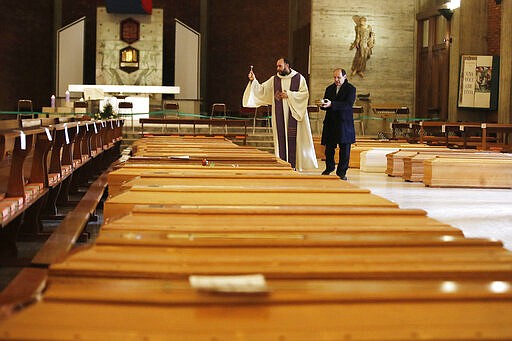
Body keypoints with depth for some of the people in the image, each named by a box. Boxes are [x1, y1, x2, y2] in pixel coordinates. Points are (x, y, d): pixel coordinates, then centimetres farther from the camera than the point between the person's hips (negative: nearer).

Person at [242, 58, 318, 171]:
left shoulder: (299, 78, 2)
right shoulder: (274, 80, 9)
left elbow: (305, 93, -5)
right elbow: (261, 89, 4)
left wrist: (289, 95, -12)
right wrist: (254, 81, -11)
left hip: (294, 113, -2)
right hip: (279, 116, 2)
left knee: (293, 138, -5)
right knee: (281, 138, 0)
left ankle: (293, 164, -1)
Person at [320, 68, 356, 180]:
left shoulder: (351, 89, -3)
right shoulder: (329, 89, 13)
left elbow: (348, 104, -17)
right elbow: (325, 106, 14)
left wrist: (332, 104, -26)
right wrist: (323, 105, -12)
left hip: (344, 123, -4)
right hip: (330, 122, 4)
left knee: (344, 148, -1)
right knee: (329, 147, 8)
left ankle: (342, 171, 8)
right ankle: (329, 168, 27)